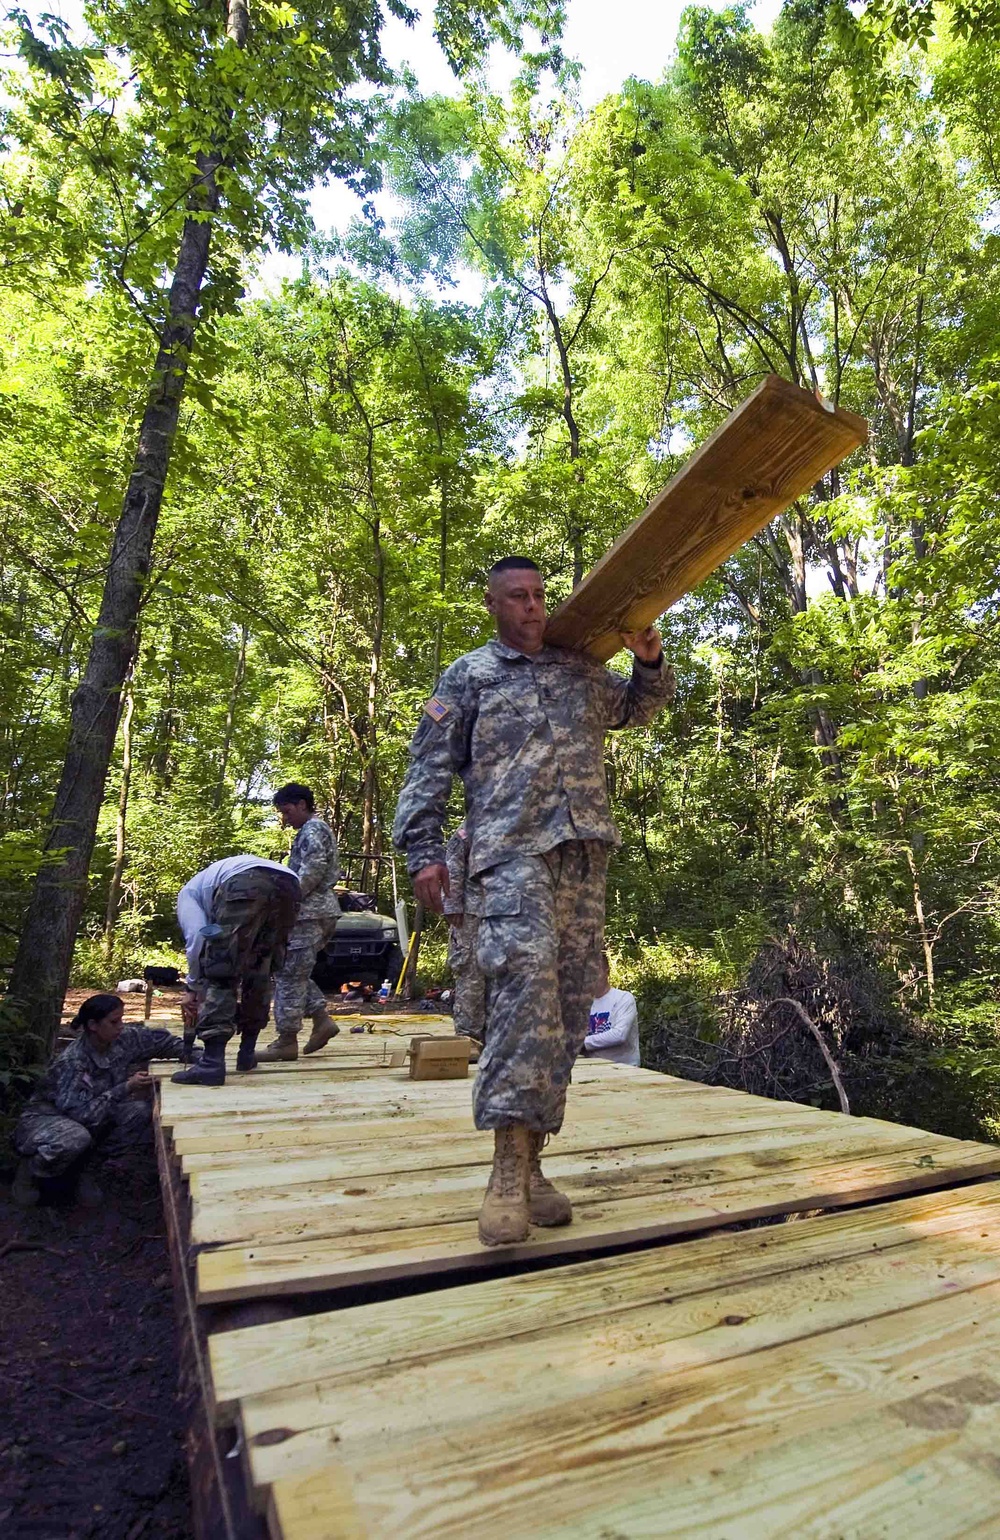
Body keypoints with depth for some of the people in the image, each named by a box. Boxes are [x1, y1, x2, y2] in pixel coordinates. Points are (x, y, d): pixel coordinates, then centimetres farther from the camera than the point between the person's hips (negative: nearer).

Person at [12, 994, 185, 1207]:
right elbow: (80, 1113, -32)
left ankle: (80, 1165, 0)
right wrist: (125, 1088, -32)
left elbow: (159, 1040, -3)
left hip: (91, 1116, 6)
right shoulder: (72, 1061, -31)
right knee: (76, 1139, -39)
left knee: (139, 1112, -17)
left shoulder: (122, 1040, -15)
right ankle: (30, 1171, -5)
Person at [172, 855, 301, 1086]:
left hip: (246, 885, -7)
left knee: (220, 974, 4)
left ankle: (212, 1062, -1)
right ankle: (247, 1052, 31)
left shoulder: (188, 892, 30)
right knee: (260, 973, 22)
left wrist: (193, 987, 21)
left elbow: (197, 937, 10)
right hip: (288, 885, 7)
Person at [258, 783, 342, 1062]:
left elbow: (312, 871, -21)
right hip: (319, 911, 11)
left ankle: (287, 1040, 1)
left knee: (289, 974, -5)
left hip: (309, 912, -11)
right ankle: (322, 1020, 11)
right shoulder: (316, 830, 22)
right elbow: (334, 872, 23)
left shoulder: (313, 830, -9)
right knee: (297, 973, 15)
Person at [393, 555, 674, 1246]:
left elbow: (639, 707, 38)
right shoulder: (468, 676, 12)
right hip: (512, 851, -4)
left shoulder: (583, 671, 23)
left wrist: (651, 662, 17)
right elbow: (431, 768, 6)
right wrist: (424, 851, -4)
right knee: (526, 980, -23)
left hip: (584, 852, 5)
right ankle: (508, 1172, -19)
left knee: (568, 1005, 3)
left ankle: (530, 1163, 12)